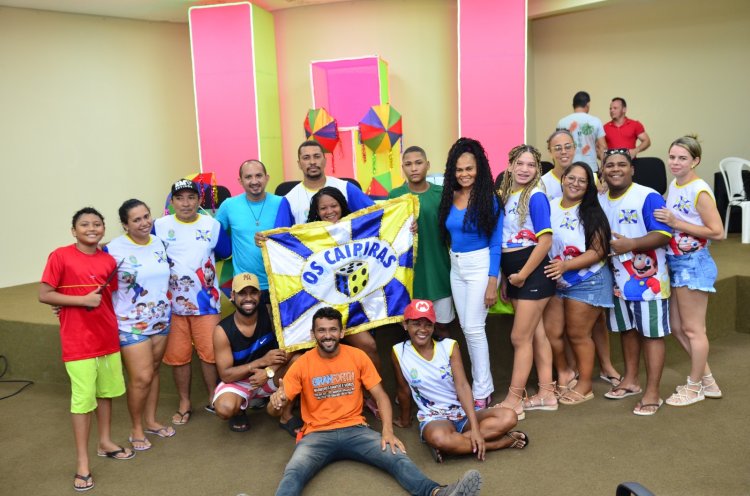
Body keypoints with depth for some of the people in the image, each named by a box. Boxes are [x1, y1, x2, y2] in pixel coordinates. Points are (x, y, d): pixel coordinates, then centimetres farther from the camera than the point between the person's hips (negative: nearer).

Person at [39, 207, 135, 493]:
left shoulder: (109, 260, 4)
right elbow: (44, 295, -11)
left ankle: (105, 443, 35)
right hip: (78, 341, -5)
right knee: (83, 399, -1)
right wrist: (82, 300, -17)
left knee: (107, 392, 16)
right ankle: (82, 462, 11)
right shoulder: (60, 256, -9)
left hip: (107, 337, 5)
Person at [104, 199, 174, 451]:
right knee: (142, 378, -5)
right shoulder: (114, 249, -17)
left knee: (153, 372, 15)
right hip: (131, 324, -5)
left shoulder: (160, 243, 2)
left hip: (161, 320, 5)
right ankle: (136, 429, 16)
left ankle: (151, 421, 30)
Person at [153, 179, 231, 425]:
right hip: (173, 302, 0)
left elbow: (226, 254, 7)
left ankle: (214, 399, 20)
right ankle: (184, 403, 24)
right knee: (178, 355, 8)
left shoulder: (212, 225, 1)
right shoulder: (159, 226, -1)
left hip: (206, 300, 0)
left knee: (210, 352, 1)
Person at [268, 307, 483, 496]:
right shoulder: (302, 364, -2)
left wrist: (388, 431, -16)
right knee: (293, 473, -31)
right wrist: (276, 401, -30)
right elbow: (273, 410, -3)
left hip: (355, 429, 1)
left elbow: (381, 396, 2)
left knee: (396, 457, -25)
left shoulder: (357, 356, 2)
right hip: (317, 435, -1)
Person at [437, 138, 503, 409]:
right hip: (455, 267, 6)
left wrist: (492, 282, -14)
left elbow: (496, 243, -10)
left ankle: (482, 391, 7)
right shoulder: (449, 197, 3)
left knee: (474, 328, -6)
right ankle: (480, 382, 26)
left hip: (480, 265, -6)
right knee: (466, 327, 11)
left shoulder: (489, 199, -11)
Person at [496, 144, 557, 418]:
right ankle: (546, 394, 24)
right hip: (513, 273, 7)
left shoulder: (536, 197, -13)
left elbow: (545, 241, -18)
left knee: (520, 337, -2)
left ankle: (513, 401, 8)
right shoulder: (504, 195, 8)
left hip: (533, 271, -7)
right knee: (536, 333, 14)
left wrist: (522, 275, -14)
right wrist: (509, 276, 6)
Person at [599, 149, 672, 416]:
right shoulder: (600, 201, 8)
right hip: (619, 278, 7)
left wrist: (631, 244, -29)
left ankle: (652, 393, 6)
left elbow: (664, 234, -19)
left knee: (651, 333, -1)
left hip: (647, 277, -6)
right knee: (627, 330, 17)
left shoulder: (648, 197, -13)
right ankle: (631, 381, 31)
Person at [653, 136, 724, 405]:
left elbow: (717, 232, -19)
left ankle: (695, 387, 21)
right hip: (674, 262, 9)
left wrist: (676, 223, -22)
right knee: (676, 327, 15)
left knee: (692, 329, 4)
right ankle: (707, 380, 30)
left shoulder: (700, 191, -16)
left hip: (693, 263, -9)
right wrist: (663, 218, 2)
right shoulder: (673, 185, 7)